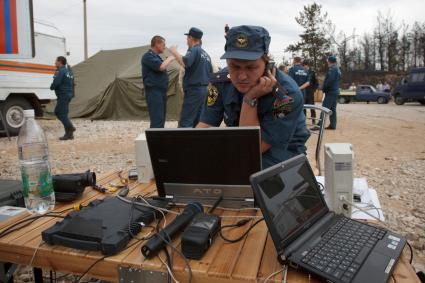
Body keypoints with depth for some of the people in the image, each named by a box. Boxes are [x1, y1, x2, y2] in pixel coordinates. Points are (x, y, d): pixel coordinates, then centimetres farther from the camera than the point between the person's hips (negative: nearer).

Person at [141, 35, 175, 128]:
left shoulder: (156, 56, 20)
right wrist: (170, 59, -8)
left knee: (161, 118, 11)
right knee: (157, 119, -14)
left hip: (161, 91, 10)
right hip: (154, 91, -10)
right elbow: (161, 67, -23)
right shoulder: (148, 56, -10)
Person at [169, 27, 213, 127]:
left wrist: (174, 52, -15)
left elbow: (184, 63, -30)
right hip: (204, 89, 9)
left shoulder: (193, 50, -10)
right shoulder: (206, 54, 17)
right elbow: (211, 73, 21)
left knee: (185, 122, -9)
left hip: (194, 90, -9)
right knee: (198, 120, 12)